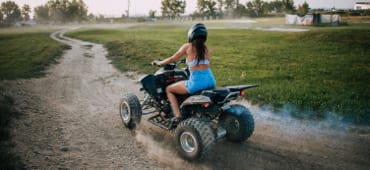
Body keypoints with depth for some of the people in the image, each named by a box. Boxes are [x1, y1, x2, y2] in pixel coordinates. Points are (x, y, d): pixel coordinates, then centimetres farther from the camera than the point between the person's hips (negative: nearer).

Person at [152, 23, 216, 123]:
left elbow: (172, 59, 7)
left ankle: (178, 116, 5)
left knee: (168, 89, 15)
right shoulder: (206, 48, 11)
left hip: (196, 82, -5)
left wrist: (159, 63, 24)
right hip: (211, 81, 6)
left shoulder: (187, 46, -1)